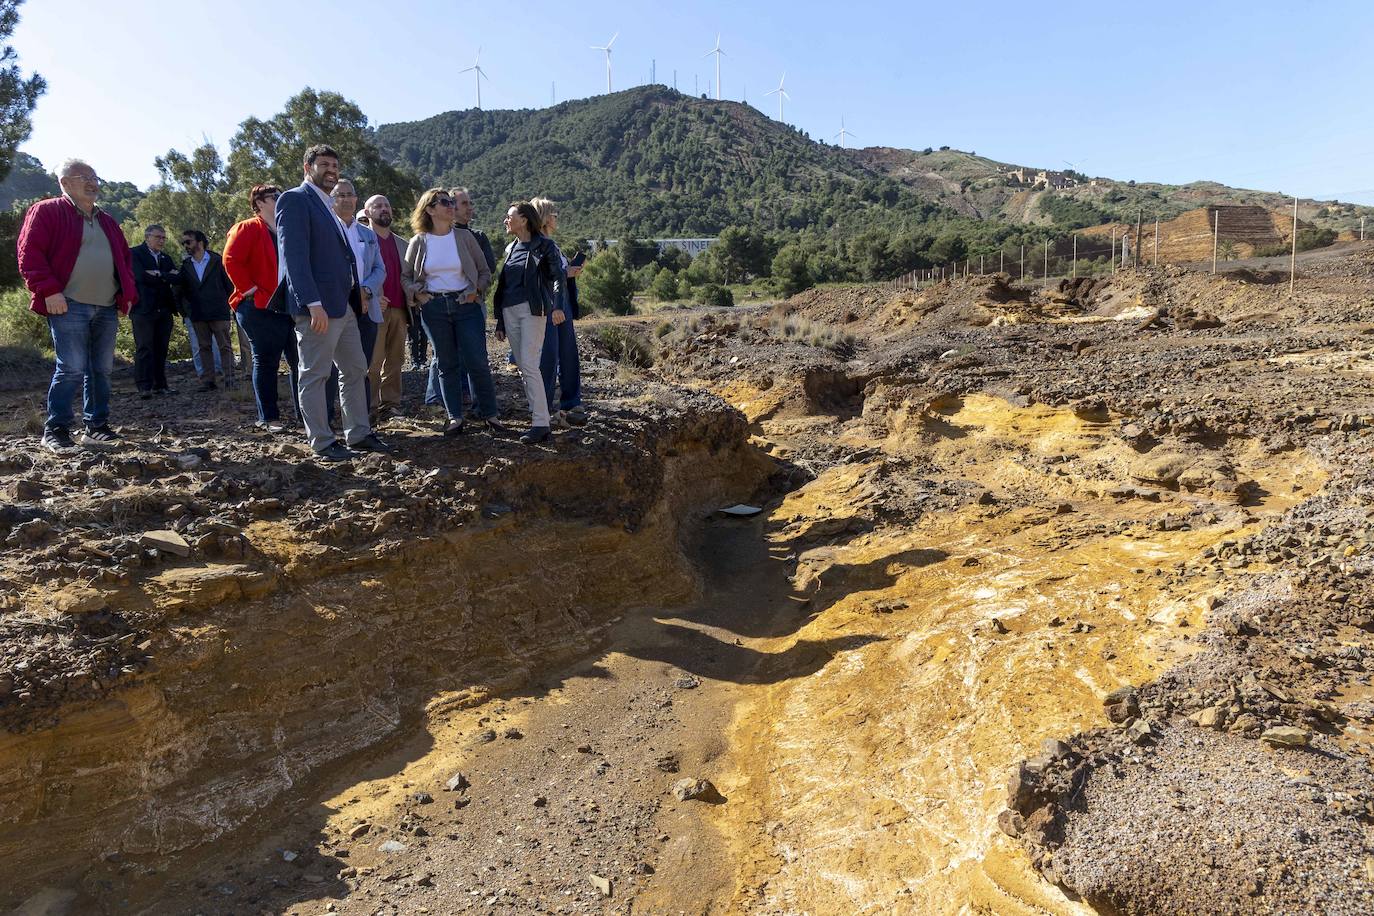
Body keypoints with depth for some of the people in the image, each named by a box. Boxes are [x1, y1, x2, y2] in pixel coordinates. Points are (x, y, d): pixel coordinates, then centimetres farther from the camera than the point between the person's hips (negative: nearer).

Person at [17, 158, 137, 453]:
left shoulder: (107, 222, 21)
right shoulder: (46, 211, 1)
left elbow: (124, 259, 25)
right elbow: (30, 254, -7)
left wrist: (128, 294, 12)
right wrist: (49, 290, -16)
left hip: (107, 308, 7)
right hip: (69, 306, -6)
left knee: (102, 369, 7)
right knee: (71, 369, -11)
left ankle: (97, 427, 16)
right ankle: (55, 431, -2)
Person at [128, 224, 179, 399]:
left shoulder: (166, 258, 20)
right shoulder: (134, 253, 2)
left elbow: (177, 278, 5)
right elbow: (141, 276, -13)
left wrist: (158, 275, -8)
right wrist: (166, 277, -5)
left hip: (164, 310, 5)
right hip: (143, 309, -5)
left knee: (161, 349, 5)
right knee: (144, 348, -6)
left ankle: (160, 385, 9)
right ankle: (144, 387, -6)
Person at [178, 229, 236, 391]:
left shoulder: (217, 261, 1)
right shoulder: (185, 265, 10)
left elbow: (229, 285, 2)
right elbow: (182, 290, 14)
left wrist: (232, 307, -2)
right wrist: (185, 310, 7)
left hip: (219, 312, -4)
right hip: (197, 315, 4)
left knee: (225, 346, -3)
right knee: (204, 347, 5)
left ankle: (229, 379, -1)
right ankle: (207, 380, 7)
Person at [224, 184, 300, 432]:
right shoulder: (247, 229, -3)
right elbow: (231, 260, -13)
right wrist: (249, 289, -15)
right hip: (261, 308, -6)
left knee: (299, 361, 6)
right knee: (266, 362, -1)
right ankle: (268, 418, 6)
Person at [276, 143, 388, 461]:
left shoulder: (326, 205, 20)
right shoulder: (295, 199, -8)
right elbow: (294, 255, -17)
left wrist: (356, 292, 12)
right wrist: (314, 304, -24)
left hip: (344, 304, 9)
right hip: (319, 306, -9)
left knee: (356, 370, 13)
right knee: (315, 375, 0)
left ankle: (358, 433, 21)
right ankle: (322, 442, 7)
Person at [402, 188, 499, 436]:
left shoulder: (464, 236, 2)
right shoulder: (419, 242, 3)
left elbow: (484, 271, 8)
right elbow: (405, 276, 12)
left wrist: (476, 291, -7)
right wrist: (418, 294, -4)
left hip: (466, 304, -1)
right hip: (434, 307, 1)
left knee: (477, 362, -5)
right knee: (447, 364, 6)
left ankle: (489, 414, 8)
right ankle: (455, 417, 14)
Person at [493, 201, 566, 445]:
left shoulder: (544, 246, -1)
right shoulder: (510, 249, 18)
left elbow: (558, 276, -10)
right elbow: (503, 285, 20)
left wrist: (557, 305, -27)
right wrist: (500, 322, 18)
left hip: (531, 309, -7)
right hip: (510, 311, 7)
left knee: (529, 365, -15)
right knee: (522, 366, 5)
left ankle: (541, 423, -15)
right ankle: (537, 411, 13)